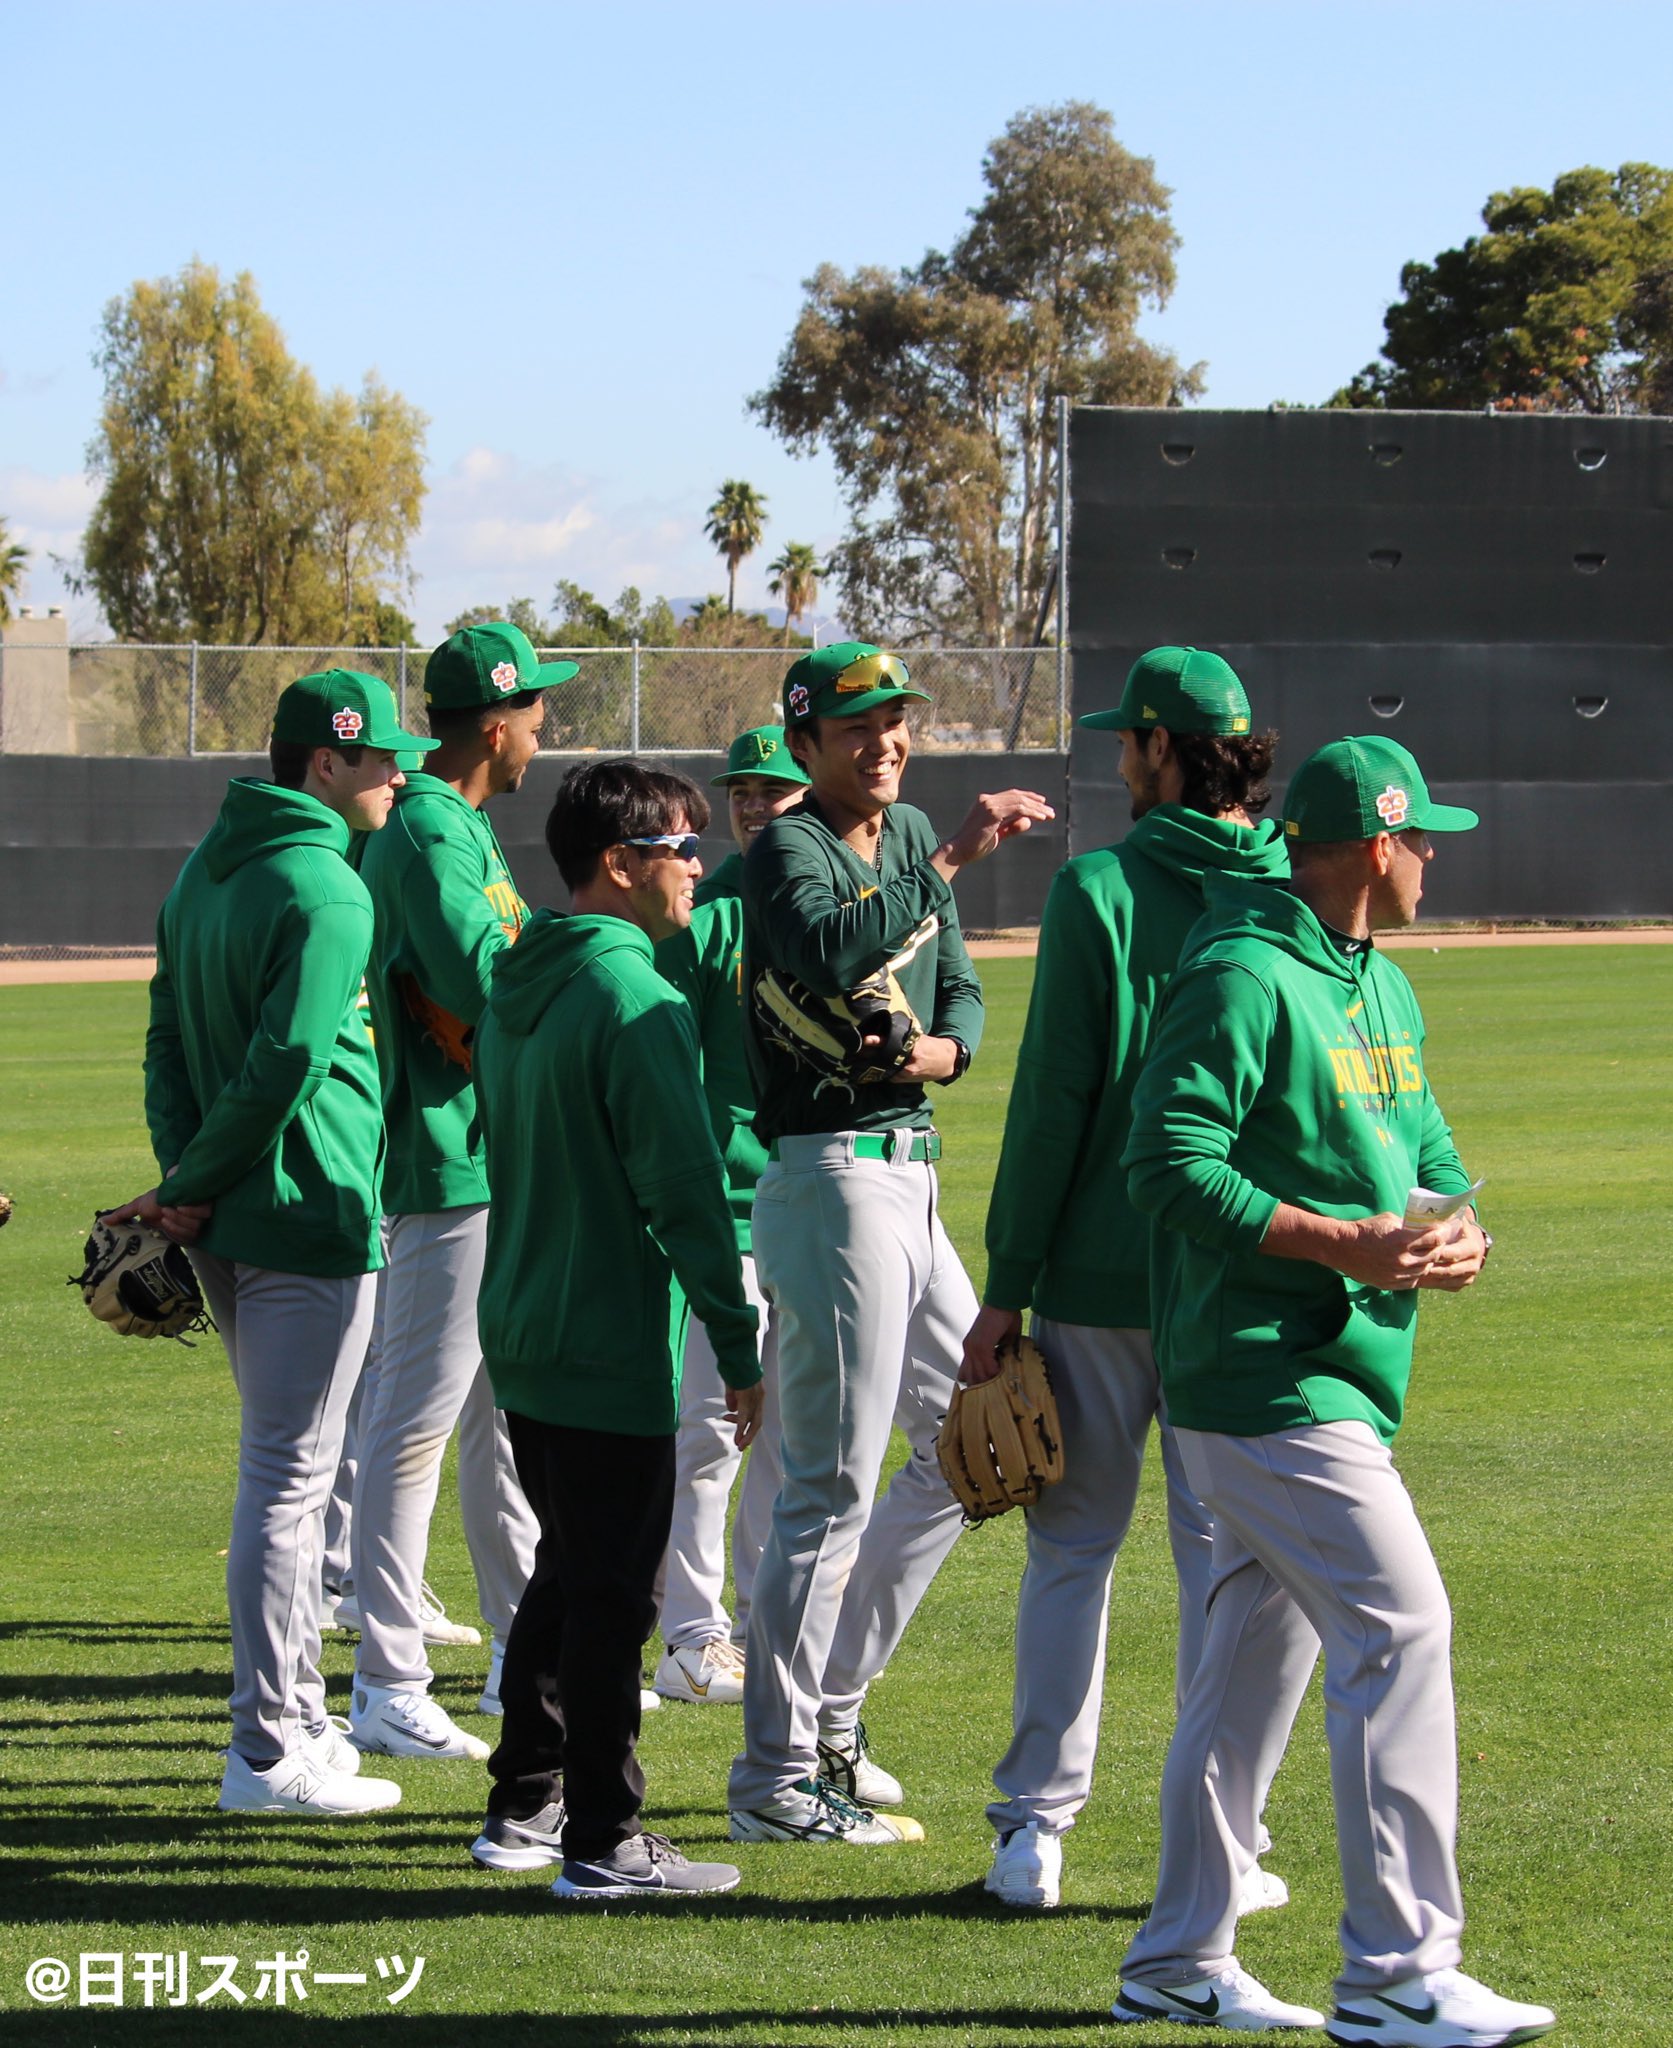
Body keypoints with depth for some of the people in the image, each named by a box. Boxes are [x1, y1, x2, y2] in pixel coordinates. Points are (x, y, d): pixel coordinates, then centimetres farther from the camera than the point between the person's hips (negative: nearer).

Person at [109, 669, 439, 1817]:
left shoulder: (208, 867, 14)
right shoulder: (328, 890, -16)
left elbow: (171, 1039, 12)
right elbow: (283, 1066, -21)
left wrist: (184, 1182, 2)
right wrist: (192, 1191, -11)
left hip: (229, 1220, 9)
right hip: (306, 1212, -9)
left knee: (286, 1470, 19)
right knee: (289, 1477, -6)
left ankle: (294, 1714, 27)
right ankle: (269, 1753, -3)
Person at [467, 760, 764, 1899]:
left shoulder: (518, 986, 11)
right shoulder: (636, 1001, -19)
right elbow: (684, 1186, -21)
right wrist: (739, 1344, -16)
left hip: (525, 1334, 9)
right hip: (615, 1354, -9)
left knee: (566, 1575, 19)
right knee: (612, 1595, -3)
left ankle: (525, 1807, 25)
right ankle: (603, 1842, 1)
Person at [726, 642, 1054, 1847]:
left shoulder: (911, 837, 15)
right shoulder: (790, 852, -11)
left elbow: (961, 990, 15)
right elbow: (831, 954, -32)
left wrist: (942, 1049, -7)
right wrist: (951, 862, -38)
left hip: (906, 1178, 9)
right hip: (832, 1177, -9)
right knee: (833, 1487, -8)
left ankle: (830, 1705, 25)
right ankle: (776, 1780, -3)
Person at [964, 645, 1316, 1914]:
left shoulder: (1098, 892, -8)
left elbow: (1053, 1102, -9)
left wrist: (1007, 1288, -4)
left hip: (1100, 1278, -2)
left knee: (1073, 1545, 8)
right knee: (1223, 1549, 7)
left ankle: (1036, 1830, 7)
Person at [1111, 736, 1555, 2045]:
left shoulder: (1384, 990, 17)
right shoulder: (1243, 979, -14)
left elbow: (1428, 1152, 21)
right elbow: (1170, 1165, -19)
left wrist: (1454, 1227, -2)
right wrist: (1337, 1243, -23)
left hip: (1335, 1377, 10)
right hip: (1267, 1380, -10)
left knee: (1256, 1656, 13)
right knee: (1402, 1630, -13)